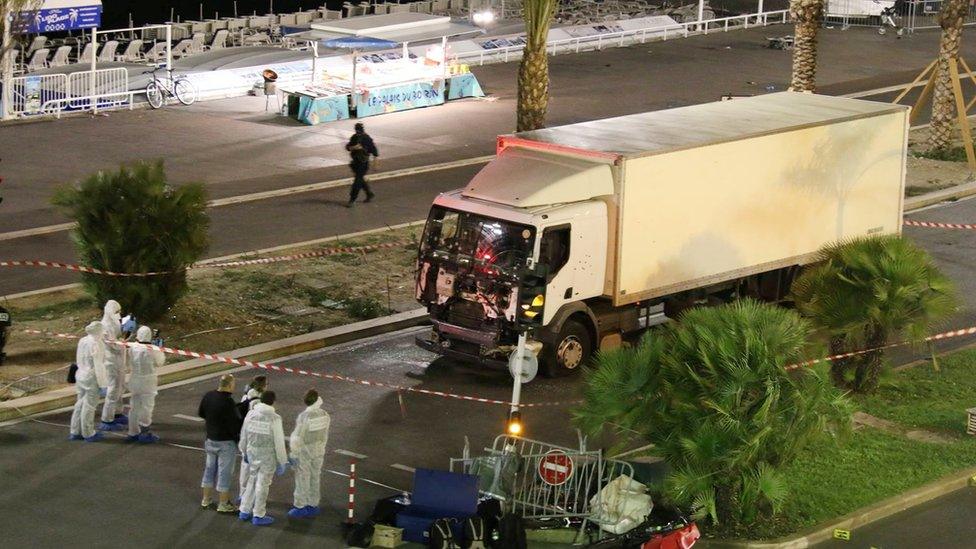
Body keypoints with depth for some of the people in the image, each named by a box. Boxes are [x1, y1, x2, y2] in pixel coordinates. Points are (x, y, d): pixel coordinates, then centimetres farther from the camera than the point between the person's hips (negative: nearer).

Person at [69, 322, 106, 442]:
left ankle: (75, 432, 23)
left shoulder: (82, 341, 5)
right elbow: (98, 365, -19)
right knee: (89, 406, 2)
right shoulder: (96, 344, -19)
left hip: (80, 377, 8)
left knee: (80, 404, 16)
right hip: (92, 378, -8)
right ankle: (88, 434, 12)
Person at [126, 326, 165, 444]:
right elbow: (160, 362, -3)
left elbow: (130, 364, 6)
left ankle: (133, 433, 23)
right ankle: (144, 433, 9)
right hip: (148, 382, -5)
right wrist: (160, 350, 11)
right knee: (146, 407, 5)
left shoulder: (132, 349, -7)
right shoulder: (152, 350, -19)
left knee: (134, 406, 15)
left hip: (134, 380, 5)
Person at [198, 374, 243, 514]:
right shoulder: (228, 402, -25)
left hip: (210, 439, 7)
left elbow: (201, 413, 13)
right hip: (226, 442, -7)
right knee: (224, 472, 2)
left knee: (210, 469, 19)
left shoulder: (208, 397, -1)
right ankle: (223, 504, 9)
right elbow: (236, 423, -25)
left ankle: (206, 499, 29)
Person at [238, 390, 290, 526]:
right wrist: (282, 462, -6)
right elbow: (279, 442, -15)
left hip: (252, 453, 5)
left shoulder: (251, 414, -3)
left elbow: (243, 435, 8)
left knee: (252, 481, 20)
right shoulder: (274, 418, -17)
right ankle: (258, 516, 15)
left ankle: (245, 511, 27)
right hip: (268, 456, -5)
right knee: (262, 484, 6)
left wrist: (245, 452, 24)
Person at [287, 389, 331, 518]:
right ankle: (313, 504, 24)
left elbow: (297, 437, -18)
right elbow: (325, 435, 6)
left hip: (304, 452, -6)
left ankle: (300, 506, 9)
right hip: (318, 451, 6)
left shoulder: (304, 417, -23)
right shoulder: (325, 415, -5)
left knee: (302, 479, 4)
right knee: (315, 478, 16)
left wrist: (294, 454, -10)